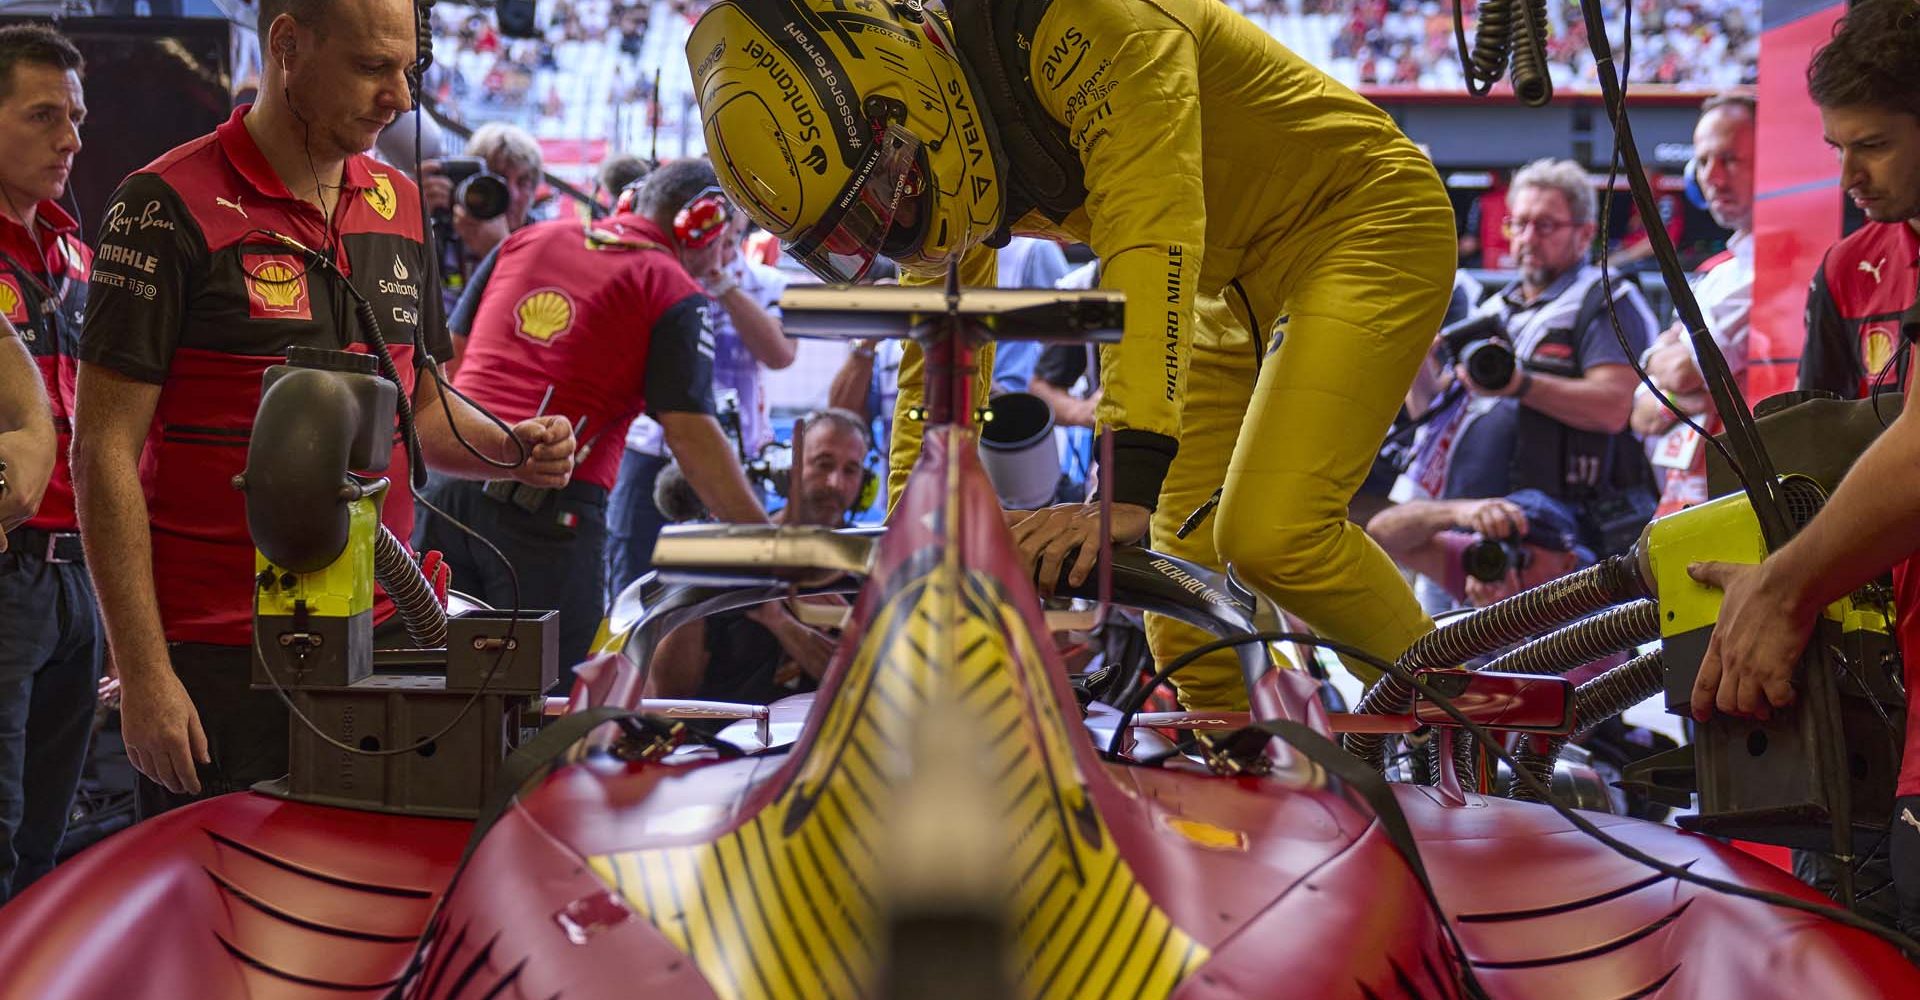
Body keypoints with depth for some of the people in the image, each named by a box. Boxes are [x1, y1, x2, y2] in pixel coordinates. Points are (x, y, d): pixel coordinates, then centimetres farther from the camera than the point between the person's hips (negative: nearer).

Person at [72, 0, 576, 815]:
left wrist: (511, 449, 1)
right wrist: (143, 674, -16)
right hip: (218, 664, -6)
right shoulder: (170, 206, -9)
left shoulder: (400, 206, 11)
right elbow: (104, 452, -11)